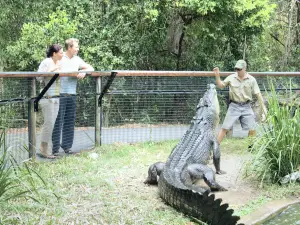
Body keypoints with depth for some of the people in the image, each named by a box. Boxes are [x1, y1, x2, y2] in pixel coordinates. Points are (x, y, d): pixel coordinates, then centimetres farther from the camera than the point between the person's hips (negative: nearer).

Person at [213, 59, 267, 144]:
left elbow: (258, 94, 0)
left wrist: (263, 108, -2)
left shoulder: (251, 80, -1)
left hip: (246, 106, 1)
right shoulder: (231, 78, -1)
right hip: (234, 106, -1)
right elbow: (221, 85, 8)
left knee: (252, 129, -1)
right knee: (225, 128, -4)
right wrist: (217, 76, -8)